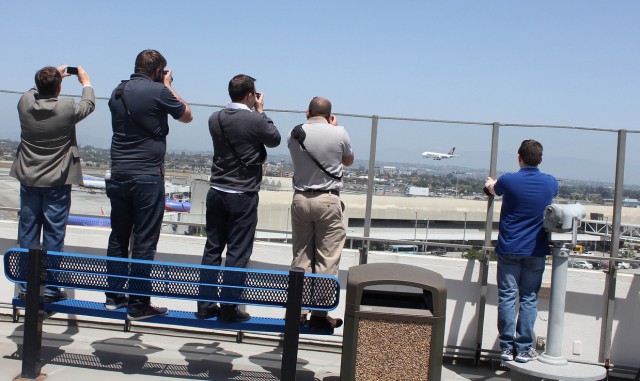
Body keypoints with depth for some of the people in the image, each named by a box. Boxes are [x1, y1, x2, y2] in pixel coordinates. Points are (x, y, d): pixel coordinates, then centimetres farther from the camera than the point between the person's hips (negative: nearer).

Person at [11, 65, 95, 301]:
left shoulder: (25, 103, -6)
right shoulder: (67, 109, -15)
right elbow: (89, 104, 6)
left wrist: (53, 77, 30)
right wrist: (86, 82, 24)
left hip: (28, 180, 4)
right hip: (57, 183, -4)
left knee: (27, 234, 11)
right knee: (54, 236, 2)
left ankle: (26, 286, 18)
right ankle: (50, 288, 7)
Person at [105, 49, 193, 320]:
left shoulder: (118, 92, 9)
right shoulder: (158, 91, -10)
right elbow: (186, 116, 4)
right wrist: (168, 86, 12)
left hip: (118, 174, 7)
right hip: (147, 176, -7)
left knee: (118, 236, 15)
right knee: (144, 241, -1)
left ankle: (114, 295, 23)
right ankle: (138, 305, 3)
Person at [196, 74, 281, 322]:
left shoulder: (215, 119, 3)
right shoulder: (255, 121, -14)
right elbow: (275, 139, 3)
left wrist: (255, 112, 13)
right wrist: (261, 111, 9)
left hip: (216, 192, 6)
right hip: (243, 196, -6)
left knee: (212, 248, 12)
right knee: (237, 253, 2)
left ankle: (205, 305, 17)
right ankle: (228, 309, 7)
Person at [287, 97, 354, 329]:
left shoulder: (295, 134, 1)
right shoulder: (339, 133, -6)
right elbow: (348, 161, 13)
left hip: (300, 199, 3)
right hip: (328, 201, -3)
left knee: (300, 256, 10)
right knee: (327, 258, 2)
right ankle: (319, 314, 4)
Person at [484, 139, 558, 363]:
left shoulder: (508, 181, -8)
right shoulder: (551, 183, 0)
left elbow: (493, 190, 17)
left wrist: (490, 184, 42)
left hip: (509, 249, -1)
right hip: (536, 251, 2)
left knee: (507, 297, 4)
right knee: (529, 299, 6)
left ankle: (507, 347, 7)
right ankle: (524, 349, 8)